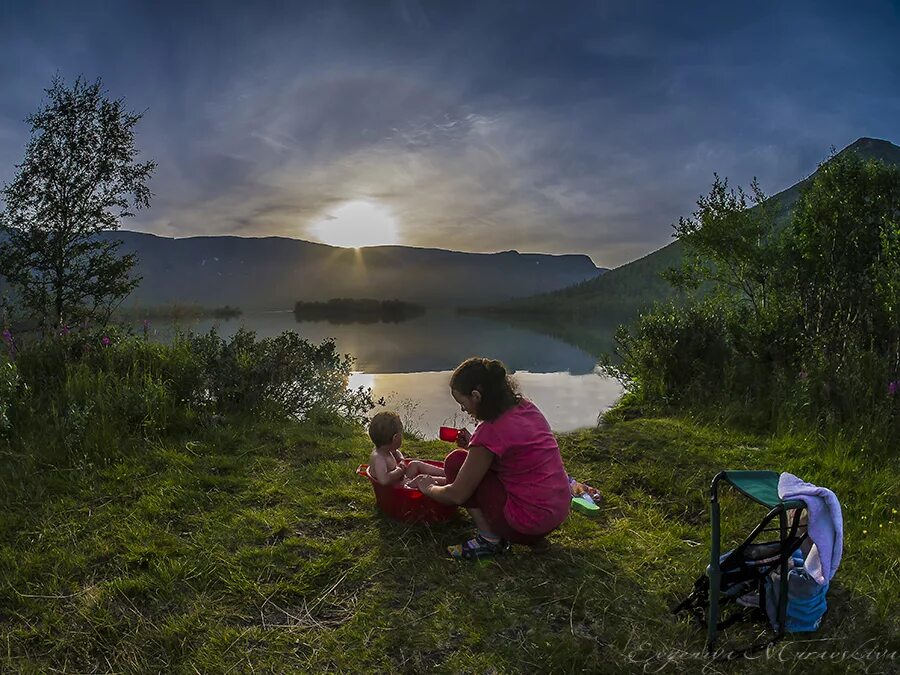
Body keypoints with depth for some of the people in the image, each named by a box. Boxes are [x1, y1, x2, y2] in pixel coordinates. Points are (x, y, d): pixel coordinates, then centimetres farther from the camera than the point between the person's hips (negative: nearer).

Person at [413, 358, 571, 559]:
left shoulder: (491, 432, -20)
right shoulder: (526, 407, 2)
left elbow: (457, 495, -10)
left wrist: (429, 488, 10)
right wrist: (473, 446, 10)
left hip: (529, 523, -8)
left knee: (456, 461, 0)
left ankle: (489, 540, 2)